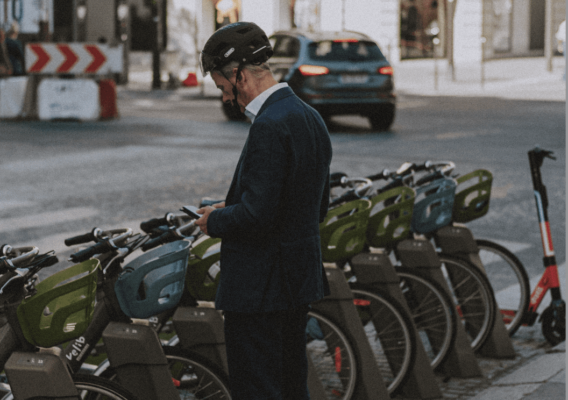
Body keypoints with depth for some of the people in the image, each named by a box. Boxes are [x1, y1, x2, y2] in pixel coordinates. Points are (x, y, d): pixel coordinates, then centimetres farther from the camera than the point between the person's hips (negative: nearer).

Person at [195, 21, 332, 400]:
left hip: (260, 288, -10)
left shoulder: (269, 127, -21)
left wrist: (214, 220, -5)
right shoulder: (311, 117, 10)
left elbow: (256, 215, -25)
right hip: (301, 280, 10)